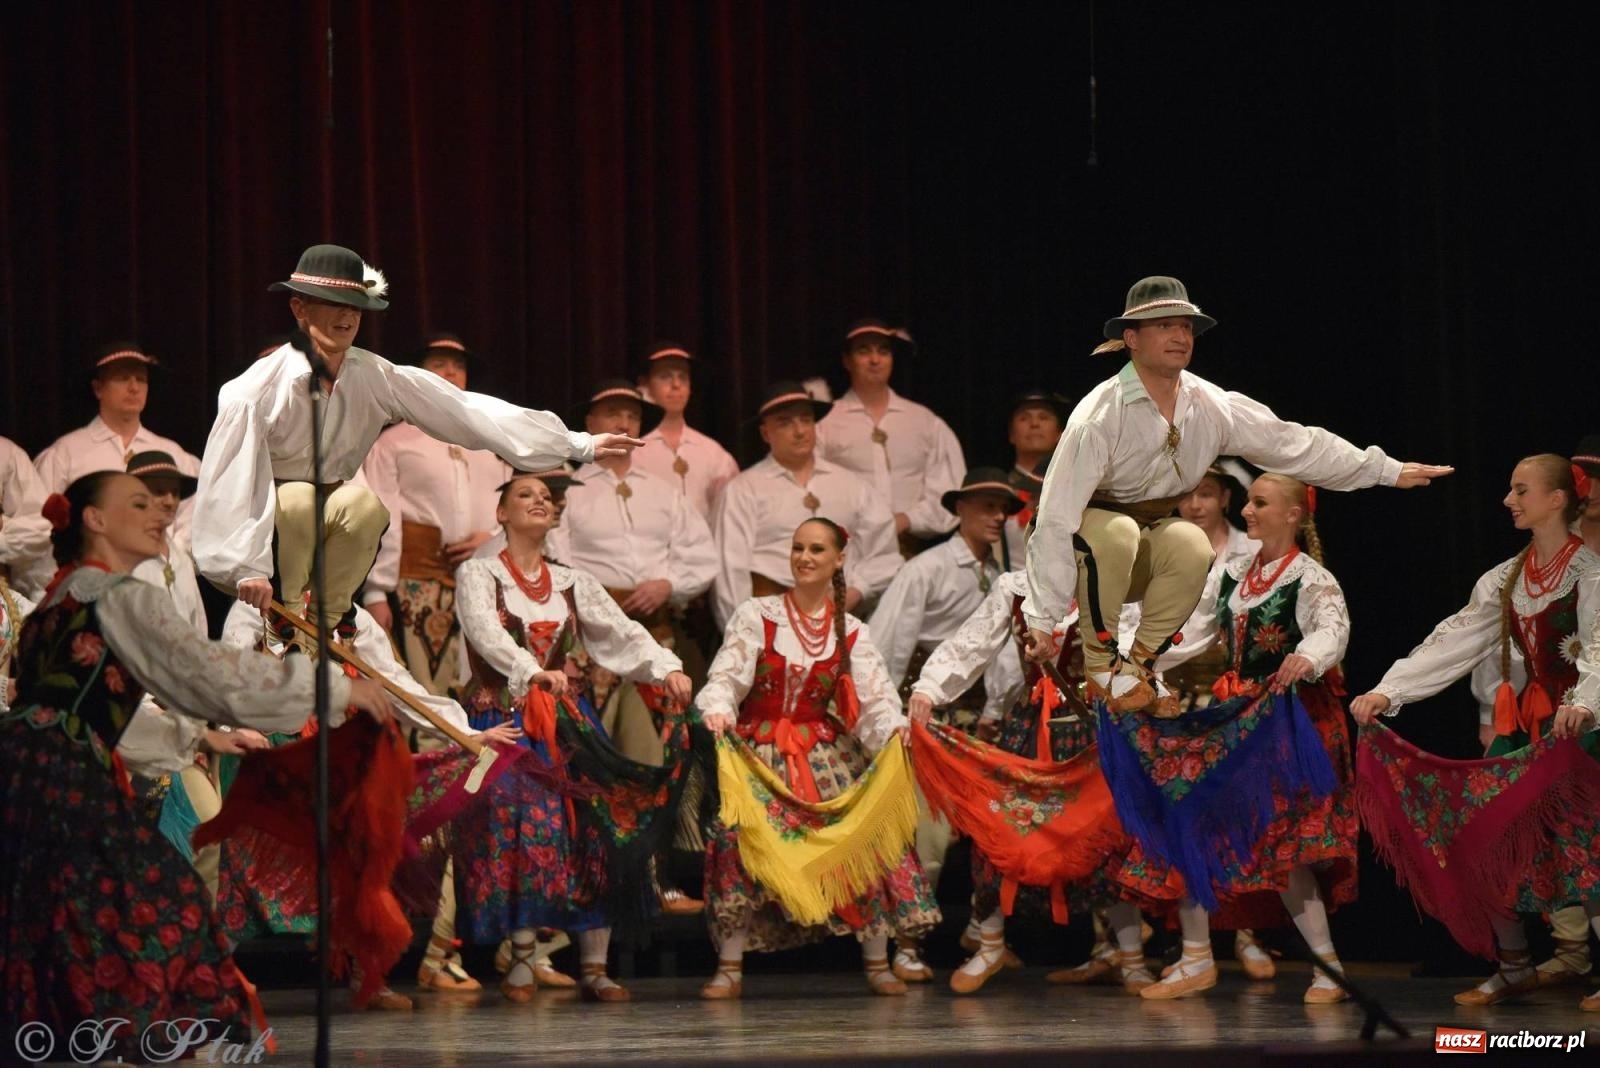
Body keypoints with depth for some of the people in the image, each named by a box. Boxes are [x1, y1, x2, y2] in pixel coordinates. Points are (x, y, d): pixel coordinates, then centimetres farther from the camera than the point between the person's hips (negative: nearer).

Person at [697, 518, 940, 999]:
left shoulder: (850, 632, 7)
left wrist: (894, 727, -26)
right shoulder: (756, 615, 1)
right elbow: (727, 675, -9)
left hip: (825, 752, 2)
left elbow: (875, 696, -4)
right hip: (759, 749, -2)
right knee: (739, 839, -19)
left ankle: (878, 963, 1)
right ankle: (730, 970, -12)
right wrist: (718, 709, -31)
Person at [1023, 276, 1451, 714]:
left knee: (1192, 543, -28)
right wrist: (1042, 617, -31)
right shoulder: (1099, 417, -24)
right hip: (1086, 547, -4)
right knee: (1118, 531, -37)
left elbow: (1293, 443, 2)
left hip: (1147, 555, 4)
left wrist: (1388, 471, 3)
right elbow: (1057, 517, -26)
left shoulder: (1211, 407, -7)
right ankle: (1100, 663, -20)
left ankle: (1139, 662, -14)